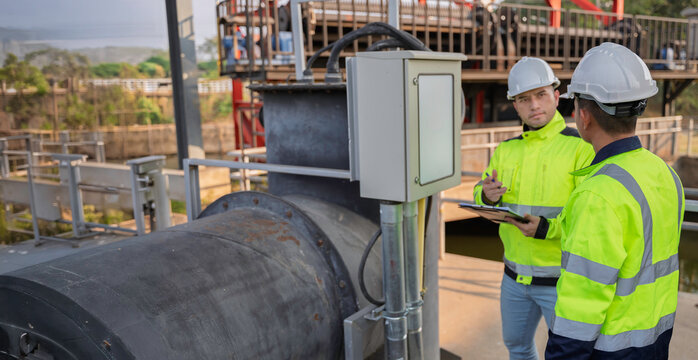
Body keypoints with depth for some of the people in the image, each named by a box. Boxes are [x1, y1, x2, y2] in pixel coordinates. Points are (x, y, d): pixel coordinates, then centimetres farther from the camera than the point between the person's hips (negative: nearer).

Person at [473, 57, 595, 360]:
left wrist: (545, 227, -34)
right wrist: (488, 196, -15)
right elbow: (480, 197, 8)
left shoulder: (581, 149, -14)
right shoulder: (506, 150, 4)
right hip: (515, 274, 6)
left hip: (562, 278, -5)